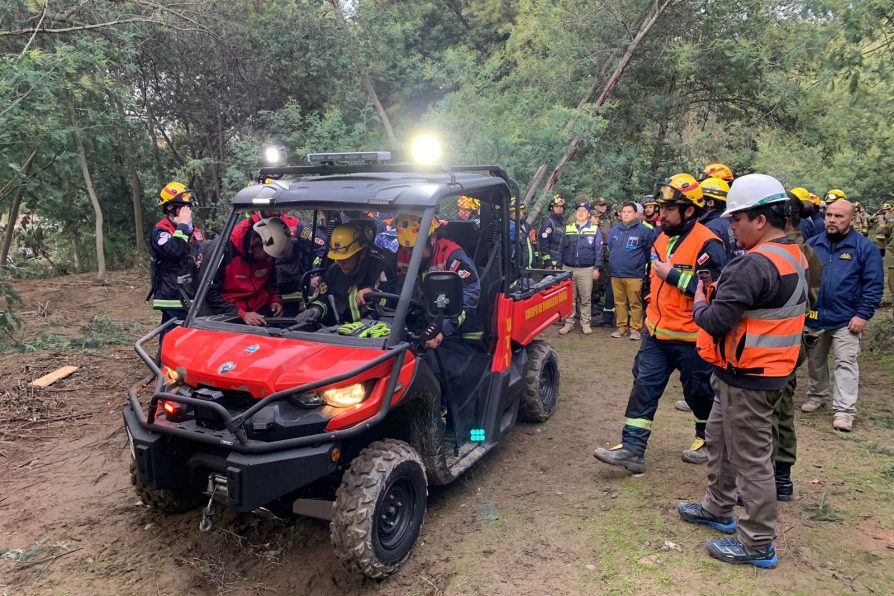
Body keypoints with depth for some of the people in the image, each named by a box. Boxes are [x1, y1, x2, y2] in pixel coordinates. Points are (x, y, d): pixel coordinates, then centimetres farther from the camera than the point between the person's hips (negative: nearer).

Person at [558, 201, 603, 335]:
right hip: (568, 269, 2)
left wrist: (596, 268, -4)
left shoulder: (594, 229, 3)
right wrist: (560, 266, 6)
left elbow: (599, 250, 1)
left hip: (586, 270, -2)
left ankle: (585, 323, 13)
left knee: (585, 298, 3)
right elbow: (562, 248, 11)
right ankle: (569, 323, 12)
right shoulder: (568, 228, 9)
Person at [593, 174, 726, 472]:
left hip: (689, 337, -7)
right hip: (655, 332, 7)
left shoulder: (706, 244, -17)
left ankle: (708, 439, 37)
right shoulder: (663, 237, 9)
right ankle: (632, 449, 5)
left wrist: (673, 275, -24)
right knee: (644, 387, 3)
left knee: (699, 392, 13)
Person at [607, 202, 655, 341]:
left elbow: (649, 250, 4)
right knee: (619, 302, 10)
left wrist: (639, 262, 13)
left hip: (634, 274, -4)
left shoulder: (643, 230, -4)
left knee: (635, 303, -1)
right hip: (616, 273, 4)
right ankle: (622, 327, 20)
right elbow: (610, 247, 25)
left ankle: (635, 329, 7)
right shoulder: (615, 230, 10)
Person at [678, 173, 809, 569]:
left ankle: (758, 544, 16)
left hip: (747, 380, -10)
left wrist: (700, 301, -6)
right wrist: (720, 293, 4)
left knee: (750, 459, 2)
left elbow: (715, 321, -27)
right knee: (719, 440, 23)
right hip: (767, 369, 10)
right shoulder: (794, 257, 9)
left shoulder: (755, 264, -25)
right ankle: (718, 508, 39)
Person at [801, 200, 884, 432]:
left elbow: (874, 285, -6)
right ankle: (816, 395, 35)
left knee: (846, 363, -2)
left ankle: (844, 410, 2)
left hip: (846, 320, -4)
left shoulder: (865, 247, -6)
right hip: (814, 317, 4)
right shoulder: (812, 244, 4)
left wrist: (863, 314, -12)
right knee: (815, 360, 16)